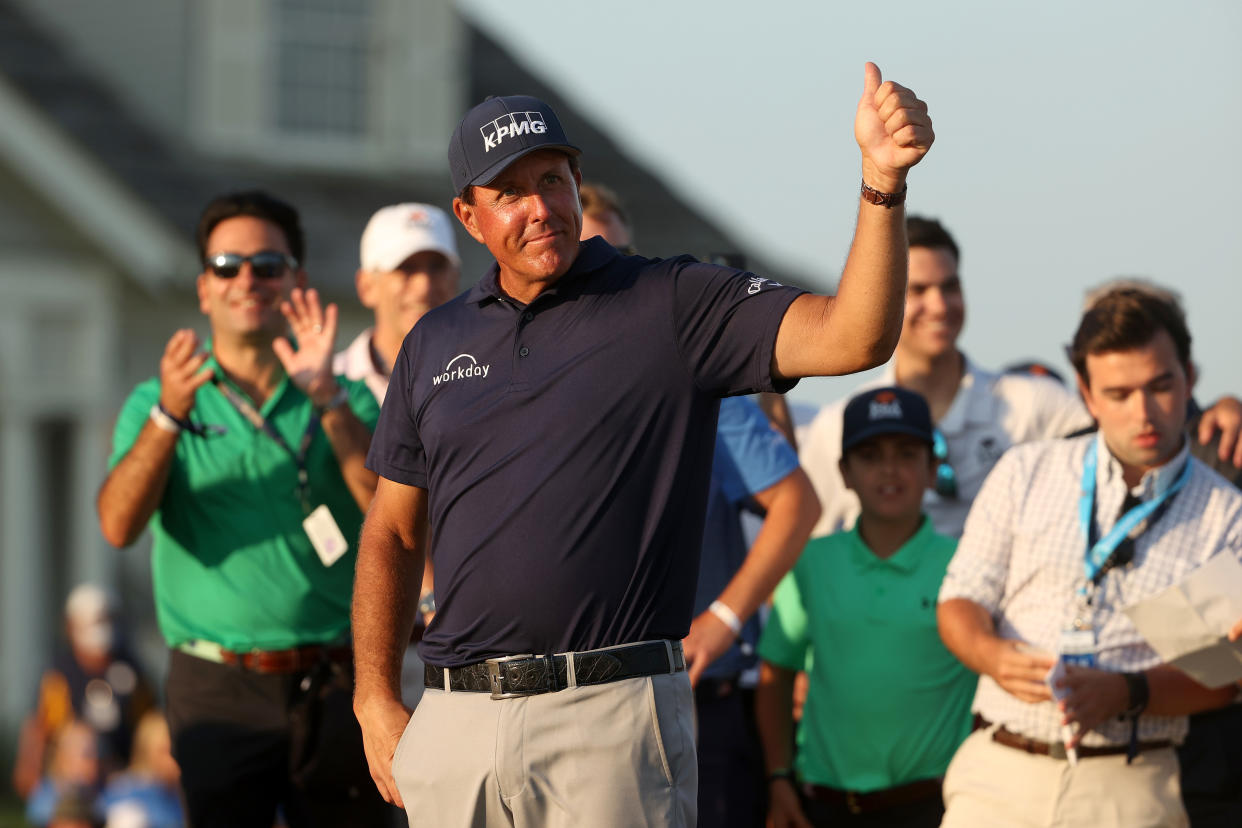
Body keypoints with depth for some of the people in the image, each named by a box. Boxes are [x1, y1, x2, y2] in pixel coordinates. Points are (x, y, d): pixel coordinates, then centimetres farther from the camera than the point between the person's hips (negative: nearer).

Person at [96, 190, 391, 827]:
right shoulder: (155, 403, 9)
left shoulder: (347, 402, 12)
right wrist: (169, 415, -23)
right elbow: (119, 525, -8)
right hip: (219, 687, -1)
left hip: (332, 685, 1)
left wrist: (326, 398, -18)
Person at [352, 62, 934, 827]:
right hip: (455, 721, 4)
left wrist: (883, 184, -27)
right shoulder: (437, 341, 15)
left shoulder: (675, 305, 1)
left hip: (612, 715, -4)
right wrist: (376, 702, 11)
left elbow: (852, 337, -13)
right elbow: (393, 533, 20)